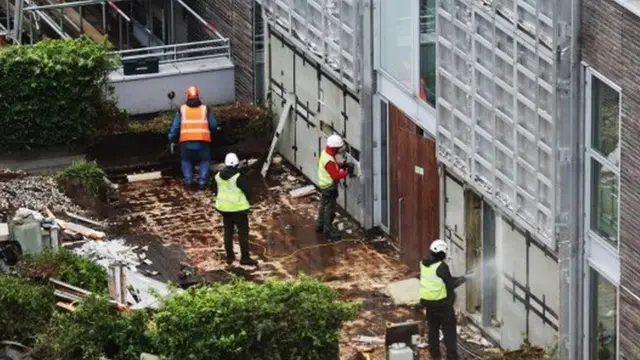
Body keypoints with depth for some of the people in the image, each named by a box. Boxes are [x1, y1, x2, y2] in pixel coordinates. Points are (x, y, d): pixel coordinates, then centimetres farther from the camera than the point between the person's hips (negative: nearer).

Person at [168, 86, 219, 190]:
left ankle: (188, 180, 8)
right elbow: (214, 125, 7)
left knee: (186, 160, 21)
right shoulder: (205, 109, 5)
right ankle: (202, 181, 5)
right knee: (204, 161, 18)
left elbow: (175, 126, 6)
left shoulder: (182, 109, 6)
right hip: (203, 141, 0)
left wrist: (172, 140, 14)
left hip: (186, 141, 0)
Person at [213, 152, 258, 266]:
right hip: (238, 207, -6)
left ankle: (229, 257, 22)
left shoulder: (219, 176, 0)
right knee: (243, 232, 3)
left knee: (228, 231, 16)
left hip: (223, 207, 6)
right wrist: (248, 202, 3)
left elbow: (216, 191, 10)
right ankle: (245, 257, 3)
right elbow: (247, 191, -15)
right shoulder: (238, 177, -20)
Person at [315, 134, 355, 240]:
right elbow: (336, 175, -28)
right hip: (329, 187, -10)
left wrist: (342, 165, -1)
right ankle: (328, 231, 13)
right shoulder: (329, 161, -33)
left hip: (324, 184, 10)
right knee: (330, 209, 3)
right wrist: (347, 172, -19)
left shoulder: (326, 151, -3)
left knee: (324, 205, 24)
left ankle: (320, 225, 39)